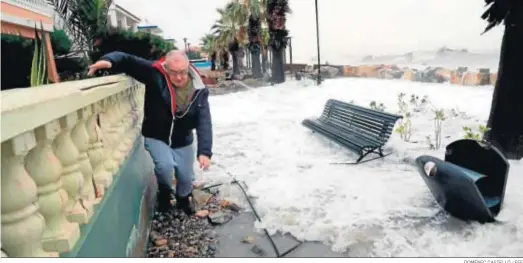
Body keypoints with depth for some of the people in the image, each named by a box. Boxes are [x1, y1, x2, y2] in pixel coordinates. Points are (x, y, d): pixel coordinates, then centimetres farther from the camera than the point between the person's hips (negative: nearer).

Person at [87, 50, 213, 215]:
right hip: (156, 137, -2)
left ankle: (183, 199, 46)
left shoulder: (199, 90, -17)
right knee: (165, 165, -28)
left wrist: (204, 151, -33)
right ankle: (165, 193, 8)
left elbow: (204, 122, -22)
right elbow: (128, 60, -18)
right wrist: (109, 60, -42)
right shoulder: (155, 74, -21)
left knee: (186, 178, 9)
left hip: (183, 142, 2)